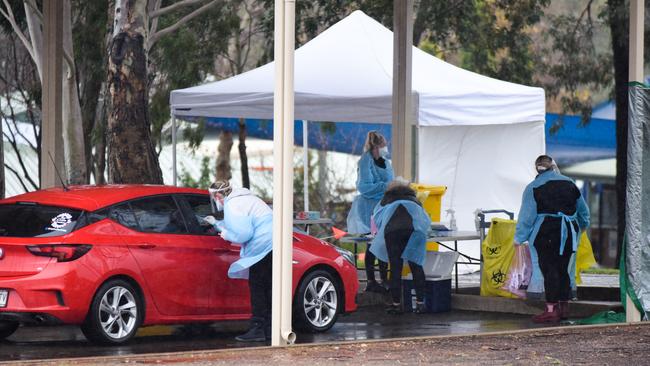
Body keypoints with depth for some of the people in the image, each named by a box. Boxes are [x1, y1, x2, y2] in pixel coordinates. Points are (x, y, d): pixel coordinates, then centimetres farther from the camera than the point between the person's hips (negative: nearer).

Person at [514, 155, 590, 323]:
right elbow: (583, 209, 22)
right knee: (562, 269, 12)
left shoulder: (533, 188, -2)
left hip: (546, 233, -5)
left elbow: (527, 215, -5)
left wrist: (519, 237, 3)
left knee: (549, 270, -6)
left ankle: (551, 309, -12)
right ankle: (563, 306, 17)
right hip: (568, 233, 5)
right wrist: (582, 225, 41)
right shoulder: (569, 183, 11)